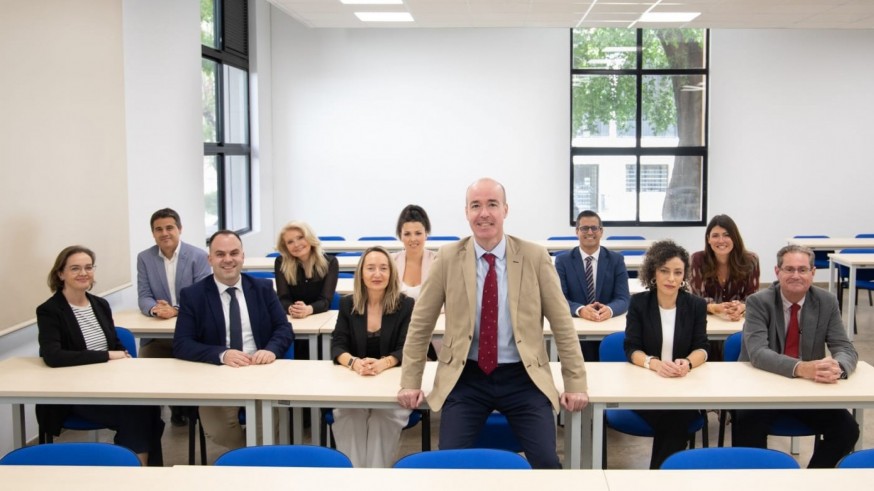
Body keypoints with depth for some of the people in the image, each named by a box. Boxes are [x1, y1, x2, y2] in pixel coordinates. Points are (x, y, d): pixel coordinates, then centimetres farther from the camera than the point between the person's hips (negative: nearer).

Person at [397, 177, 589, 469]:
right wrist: (410, 383, 2)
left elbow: (562, 324, 2)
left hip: (523, 377, 0)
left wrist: (576, 384, 1)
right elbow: (420, 324, 5)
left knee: (546, 462, -14)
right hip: (466, 377, 0)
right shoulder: (448, 258, -2)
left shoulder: (535, 257, -3)